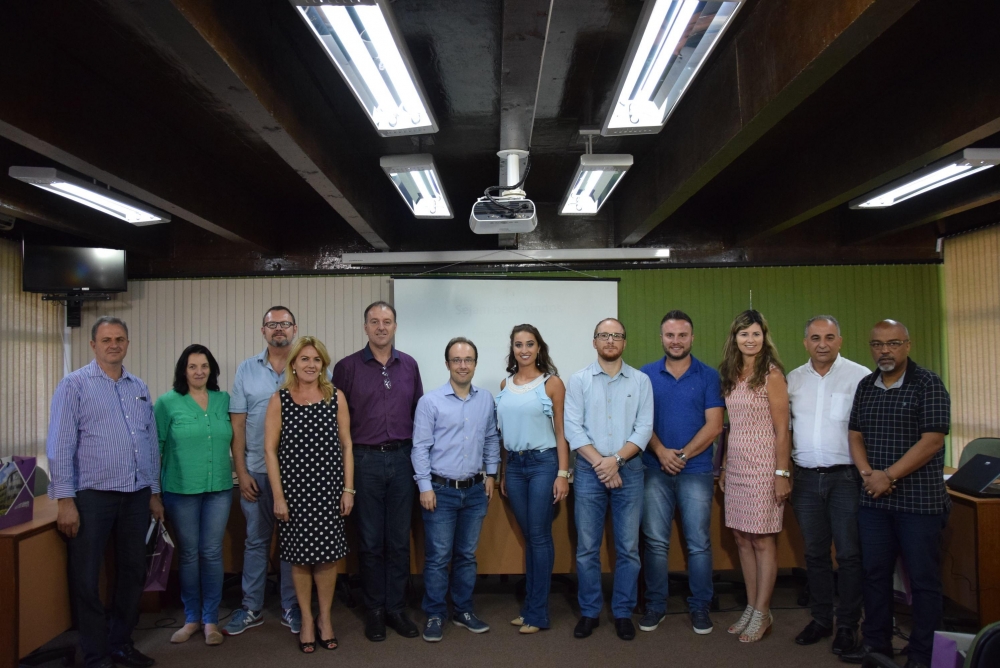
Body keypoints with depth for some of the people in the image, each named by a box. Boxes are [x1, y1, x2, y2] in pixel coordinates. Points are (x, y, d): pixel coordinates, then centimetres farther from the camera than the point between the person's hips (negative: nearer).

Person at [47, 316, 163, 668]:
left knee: (133, 573, 13)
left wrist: (154, 493, 12)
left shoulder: (139, 388, 11)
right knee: (86, 580, 4)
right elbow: (60, 445, -8)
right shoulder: (75, 385, -3)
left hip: (137, 496, 5)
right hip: (93, 496, -5)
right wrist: (65, 500, -13)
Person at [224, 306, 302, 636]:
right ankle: (251, 609, 25)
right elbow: (238, 425, 3)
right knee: (256, 541, 12)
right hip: (257, 471, 1)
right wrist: (241, 471, -2)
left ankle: (291, 608, 23)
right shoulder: (247, 370, 4)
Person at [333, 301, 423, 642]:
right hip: (365, 460, -2)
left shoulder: (409, 365, 6)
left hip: (402, 458, 2)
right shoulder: (347, 367, -2)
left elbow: (418, 411, 11)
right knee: (370, 540, 7)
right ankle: (374, 610, 21)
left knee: (399, 539, 9)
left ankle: (396, 608, 22)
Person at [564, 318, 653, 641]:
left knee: (628, 547, 6)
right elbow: (573, 428, -4)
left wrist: (616, 460, -14)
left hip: (629, 470, 1)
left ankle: (623, 612, 21)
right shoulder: (579, 380, 2)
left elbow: (644, 428, -3)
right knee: (587, 547, 6)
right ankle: (589, 612, 20)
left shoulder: (641, 380, 4)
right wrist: (600, 463, -13)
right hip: (589, 470, 0)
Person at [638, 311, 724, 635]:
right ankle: (655, 605, 18)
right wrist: (661, 451, -14)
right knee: (655, 542, 6)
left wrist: (682, 455, -11)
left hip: (696, 471, -1)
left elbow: (713, 425, -3)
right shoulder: (647, 374, 5)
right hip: (655, 470, 1)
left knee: (699, 543, 4)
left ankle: (700, 607, 18)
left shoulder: (708, 376, 2)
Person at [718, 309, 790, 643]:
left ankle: (762, 614, 12)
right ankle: (751, 608, 21)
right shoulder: (731, 375, 10)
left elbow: (782, 429, -9)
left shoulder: (771, 374, -8)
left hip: (763, 464, -6)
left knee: (762, 540, 0)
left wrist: (782, 473, -13)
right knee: (742, 538, 10)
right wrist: (724, 466, 11)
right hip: (736, 463, 6)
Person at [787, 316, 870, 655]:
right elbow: (785, 426, 14)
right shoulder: (793, 379, 8)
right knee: (815, 553, 12)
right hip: (806, 477, 4)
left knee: (848, 553, 3)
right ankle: (821, 619, 26)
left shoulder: (860, 376, -5)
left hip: (846, 476, -4)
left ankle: (848, 625, 18)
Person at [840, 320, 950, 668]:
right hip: (873, 498, 5)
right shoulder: (865, 386, 9)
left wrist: (888, 476, -15)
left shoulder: (928, 384, -7)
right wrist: (868, 473, -7)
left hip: (919, 499, -5)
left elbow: (932, 441, -14)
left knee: (923, 579, 5)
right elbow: (856, 435, 10)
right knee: (875, 573, 13)